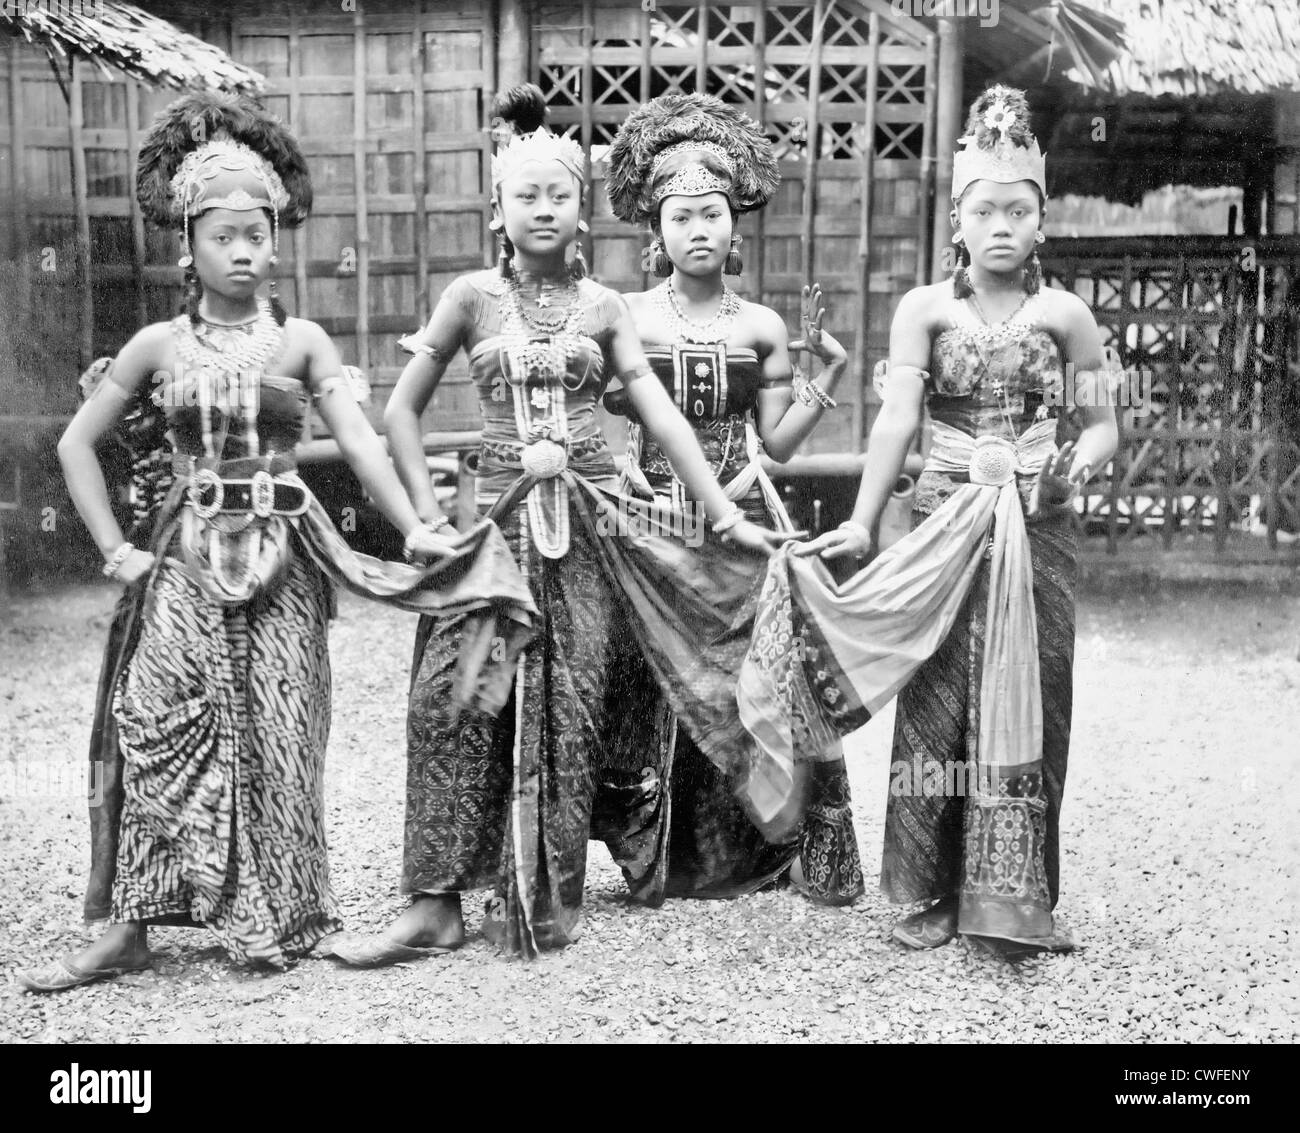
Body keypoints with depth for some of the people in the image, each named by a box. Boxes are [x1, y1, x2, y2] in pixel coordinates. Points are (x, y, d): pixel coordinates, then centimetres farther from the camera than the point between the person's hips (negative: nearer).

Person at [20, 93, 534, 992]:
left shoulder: (301, 341, 2)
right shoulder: (160, 345, 5)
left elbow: (359, 438, -5)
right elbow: (77, 444, 11)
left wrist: (413, 528, -16)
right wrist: (116, 549, 3)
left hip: (280, 556, -1)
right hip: (188, 556, 1)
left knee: (276, 738, 2)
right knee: (158, 730, -6)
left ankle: (272, 919, 16)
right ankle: (132, 926, 3)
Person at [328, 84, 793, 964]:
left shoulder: (603, 307, 7)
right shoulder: (473, 297, 5)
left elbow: (661, 414, 3)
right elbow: (401, 411, 7)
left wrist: (725, 514, -4)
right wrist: (430, 515, -2)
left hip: (589, 518, 0)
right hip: (500, 516, 0)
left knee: (571, 705, 1)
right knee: (452, 698, -9)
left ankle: (548, 903, 16)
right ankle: (435, 907, 0)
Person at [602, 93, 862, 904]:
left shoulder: (762, 327, 7)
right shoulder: (625, 318, 0)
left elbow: (779, 442, 7)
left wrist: (829, 375, -1)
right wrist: (629, 473, -16)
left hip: (743, 518, 2)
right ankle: (670, 858, 12)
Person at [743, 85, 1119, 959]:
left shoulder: (1065, 314, 5)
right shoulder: (926, 308, 3)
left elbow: (1103, 424, 8)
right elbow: (897, 418, -6)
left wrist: (1081, 460, -14)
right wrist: (862, 522, -14)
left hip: (1036, 527, 1)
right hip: (944, 522, 0)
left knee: (1025, 706, 2)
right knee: (936, 705, 1)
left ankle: (1012, 901, 12)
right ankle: (934, 895, 13)